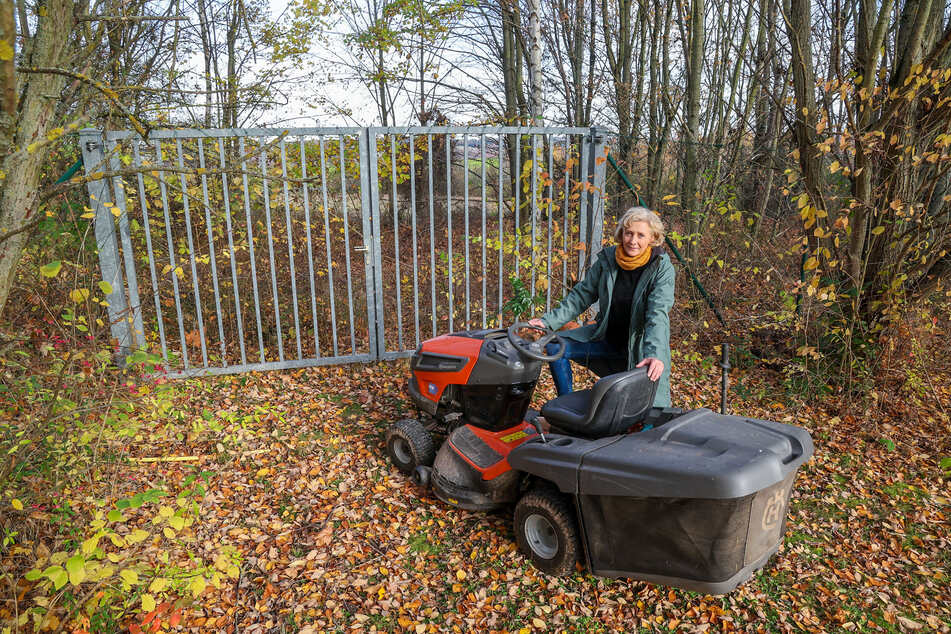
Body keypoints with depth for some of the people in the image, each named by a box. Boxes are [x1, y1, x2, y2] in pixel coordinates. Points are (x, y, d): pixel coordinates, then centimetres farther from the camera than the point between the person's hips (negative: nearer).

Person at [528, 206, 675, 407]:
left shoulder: (662, 268, -16)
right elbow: (582, 295, 1)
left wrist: (654, 354, -42)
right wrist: (549, 320, -8)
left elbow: (658, 314, -27)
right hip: (608, 337, 4)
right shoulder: (607, 259, -5)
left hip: (640, 346, -4)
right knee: (555, 346, -8)